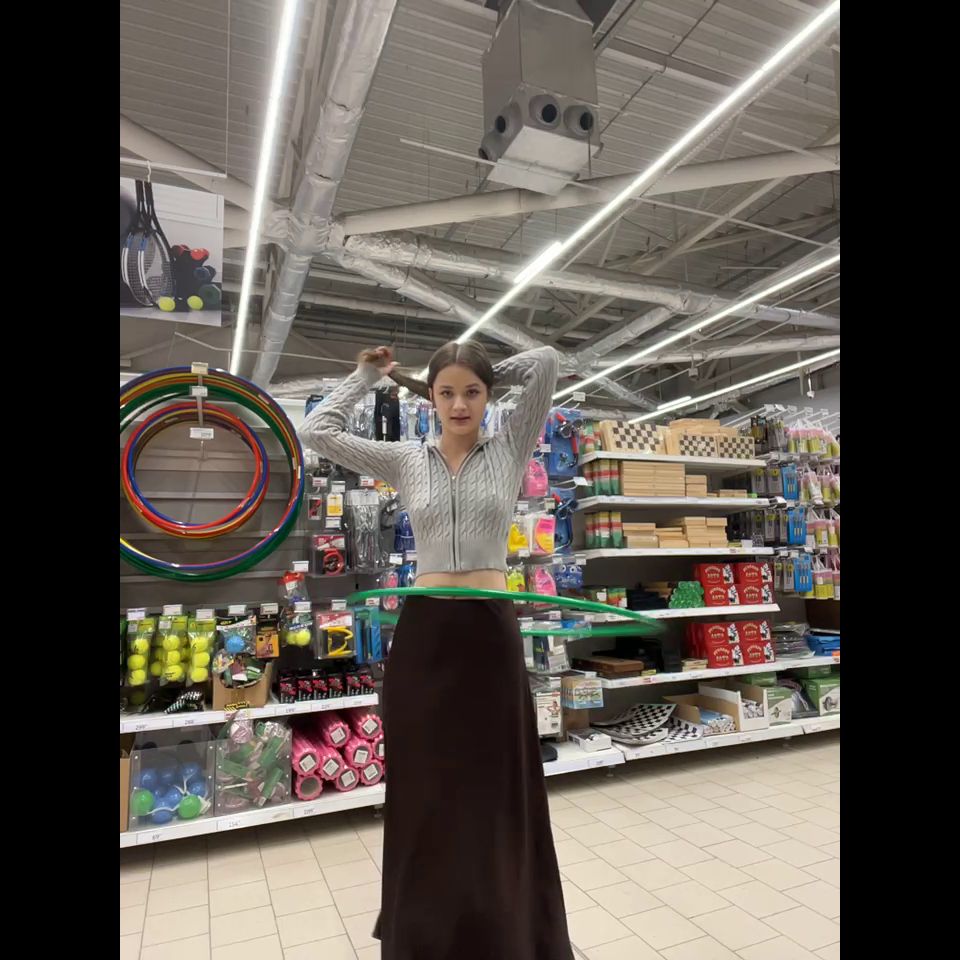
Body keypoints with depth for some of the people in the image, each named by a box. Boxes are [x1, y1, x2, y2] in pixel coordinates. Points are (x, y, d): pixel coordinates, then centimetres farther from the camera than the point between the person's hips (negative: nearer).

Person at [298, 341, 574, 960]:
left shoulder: (510, 450, 3)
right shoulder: (405, 460, 5)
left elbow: (546, 362, -3)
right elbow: (316, 432, 2)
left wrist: (491, 371, 10)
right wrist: (368, 376, 12)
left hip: (490, 629, -1)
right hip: (425, 630, 1)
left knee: (498, 785, 12)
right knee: (426, 785, 14)